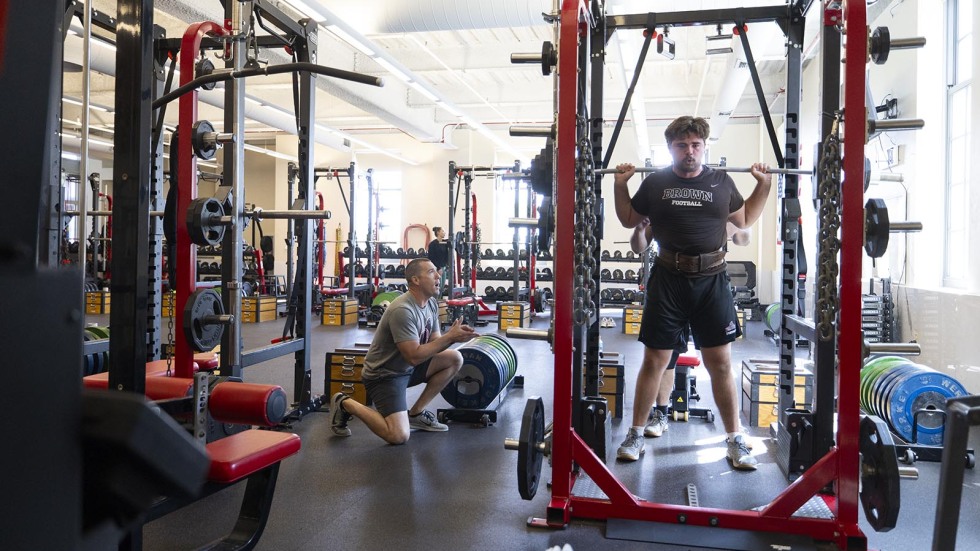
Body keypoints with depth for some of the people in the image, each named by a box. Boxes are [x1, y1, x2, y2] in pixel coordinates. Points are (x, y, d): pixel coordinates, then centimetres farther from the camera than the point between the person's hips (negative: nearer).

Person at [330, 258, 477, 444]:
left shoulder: (431, 304, 2)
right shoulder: (403, 310, -27)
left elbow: (434, 343, 5)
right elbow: (414, 356, -29)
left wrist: (454, 336, -16)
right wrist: (449, 337, -27)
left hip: (407, 367, 9)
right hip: (383, 374, -9)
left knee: (455, 359, 0)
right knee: (398, 435, -21)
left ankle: (416, 413, 7)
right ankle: (345, 404, 1)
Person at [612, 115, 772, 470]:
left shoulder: (722, 182, 8)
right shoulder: (655, 183, 4)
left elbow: (744, 219, 21)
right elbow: (629, 220, 16)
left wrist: (764, 185, 11)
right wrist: (619, 184, 4)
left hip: (712, 281, 1)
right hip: (668, 280, -1)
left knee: (720, 362, 4)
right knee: (654, 360, 4)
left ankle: (735, 440, 17)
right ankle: (636, 434, 18)